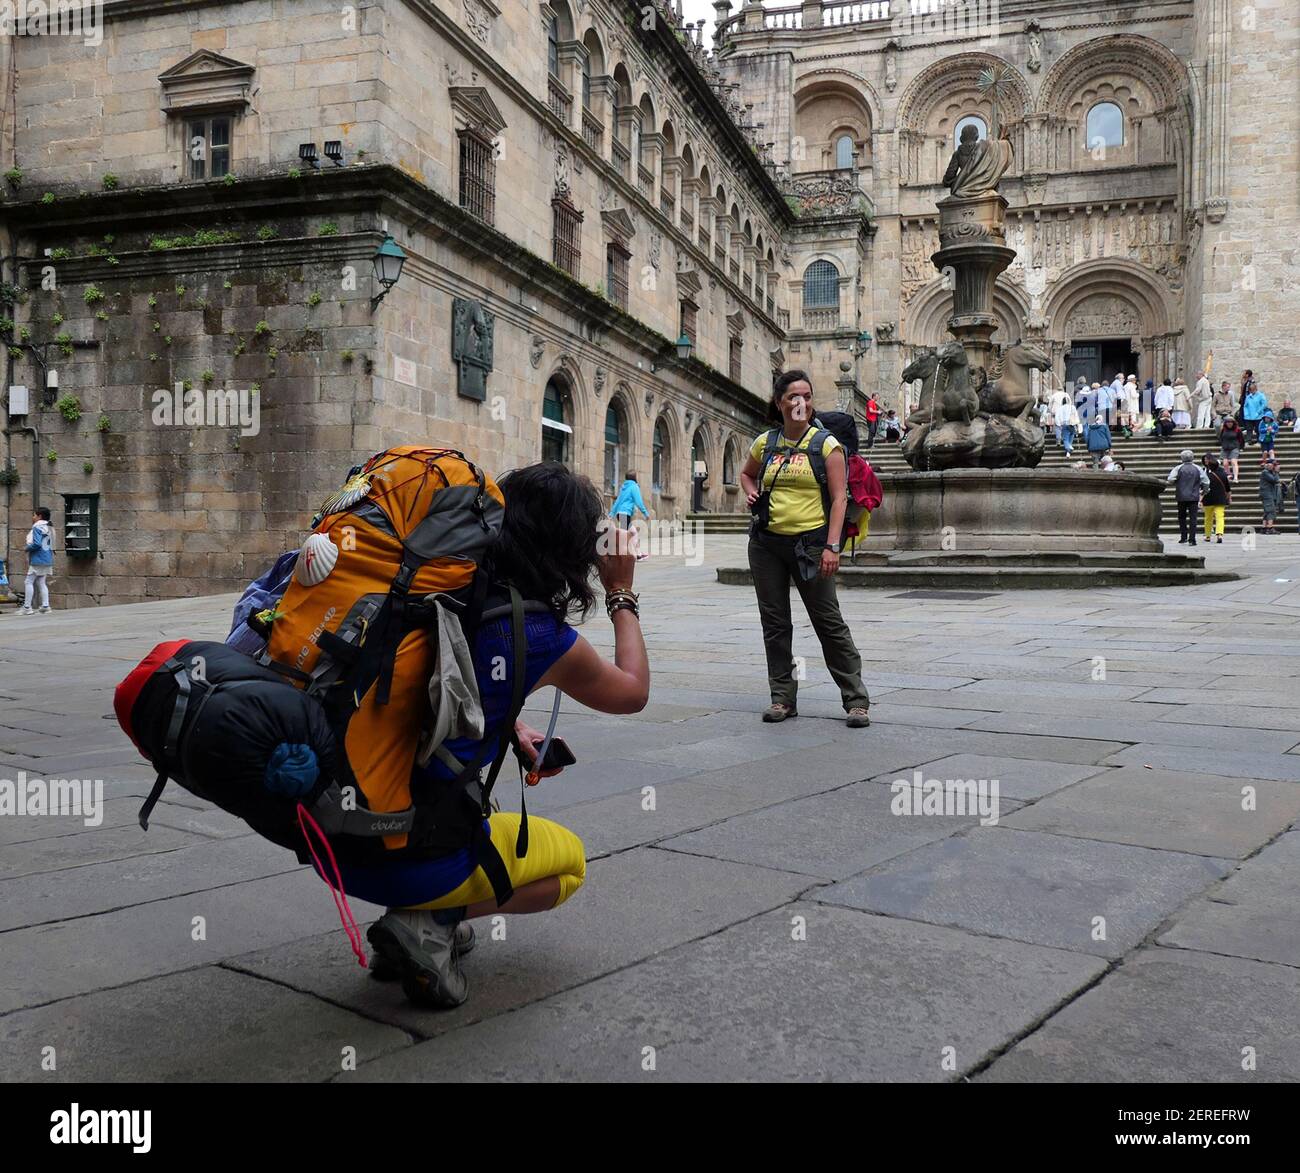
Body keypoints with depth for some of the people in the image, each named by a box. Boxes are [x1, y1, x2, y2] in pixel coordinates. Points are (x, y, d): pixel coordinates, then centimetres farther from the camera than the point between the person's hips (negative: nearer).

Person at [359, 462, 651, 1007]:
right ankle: (432, 924, 0)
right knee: (569, 859, 24)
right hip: (417, 858, -5)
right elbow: (632, 693, 10)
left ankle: (430, 912, 20)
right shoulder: (545, 640, -12)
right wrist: (622, 594, 19)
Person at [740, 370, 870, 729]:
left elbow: (839, 498, -6)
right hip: (766, 543, 4)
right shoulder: (765, 442, 9)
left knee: (829, 622, -2)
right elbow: (746, 474, 29)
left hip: (810, 542, -4)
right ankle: (782, 697, 18)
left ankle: (856, 700, 4)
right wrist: (751, 493, 6)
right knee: (774, 622, 7)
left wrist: (832, 546, -15)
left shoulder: (826, 443, -2)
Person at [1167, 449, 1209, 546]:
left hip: (1181, 497, 0)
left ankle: (1183, 537, 12)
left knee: (1182, 517, 14)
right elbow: (1206, 482, 2)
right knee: (1193, 518, 0)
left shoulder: (1178, 468, -4)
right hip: (1194, 497, 0)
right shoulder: (1198, 468, 1)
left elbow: (1170, 479, -15)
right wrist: (1203, 490, 21)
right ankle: (1192, 539, -5)